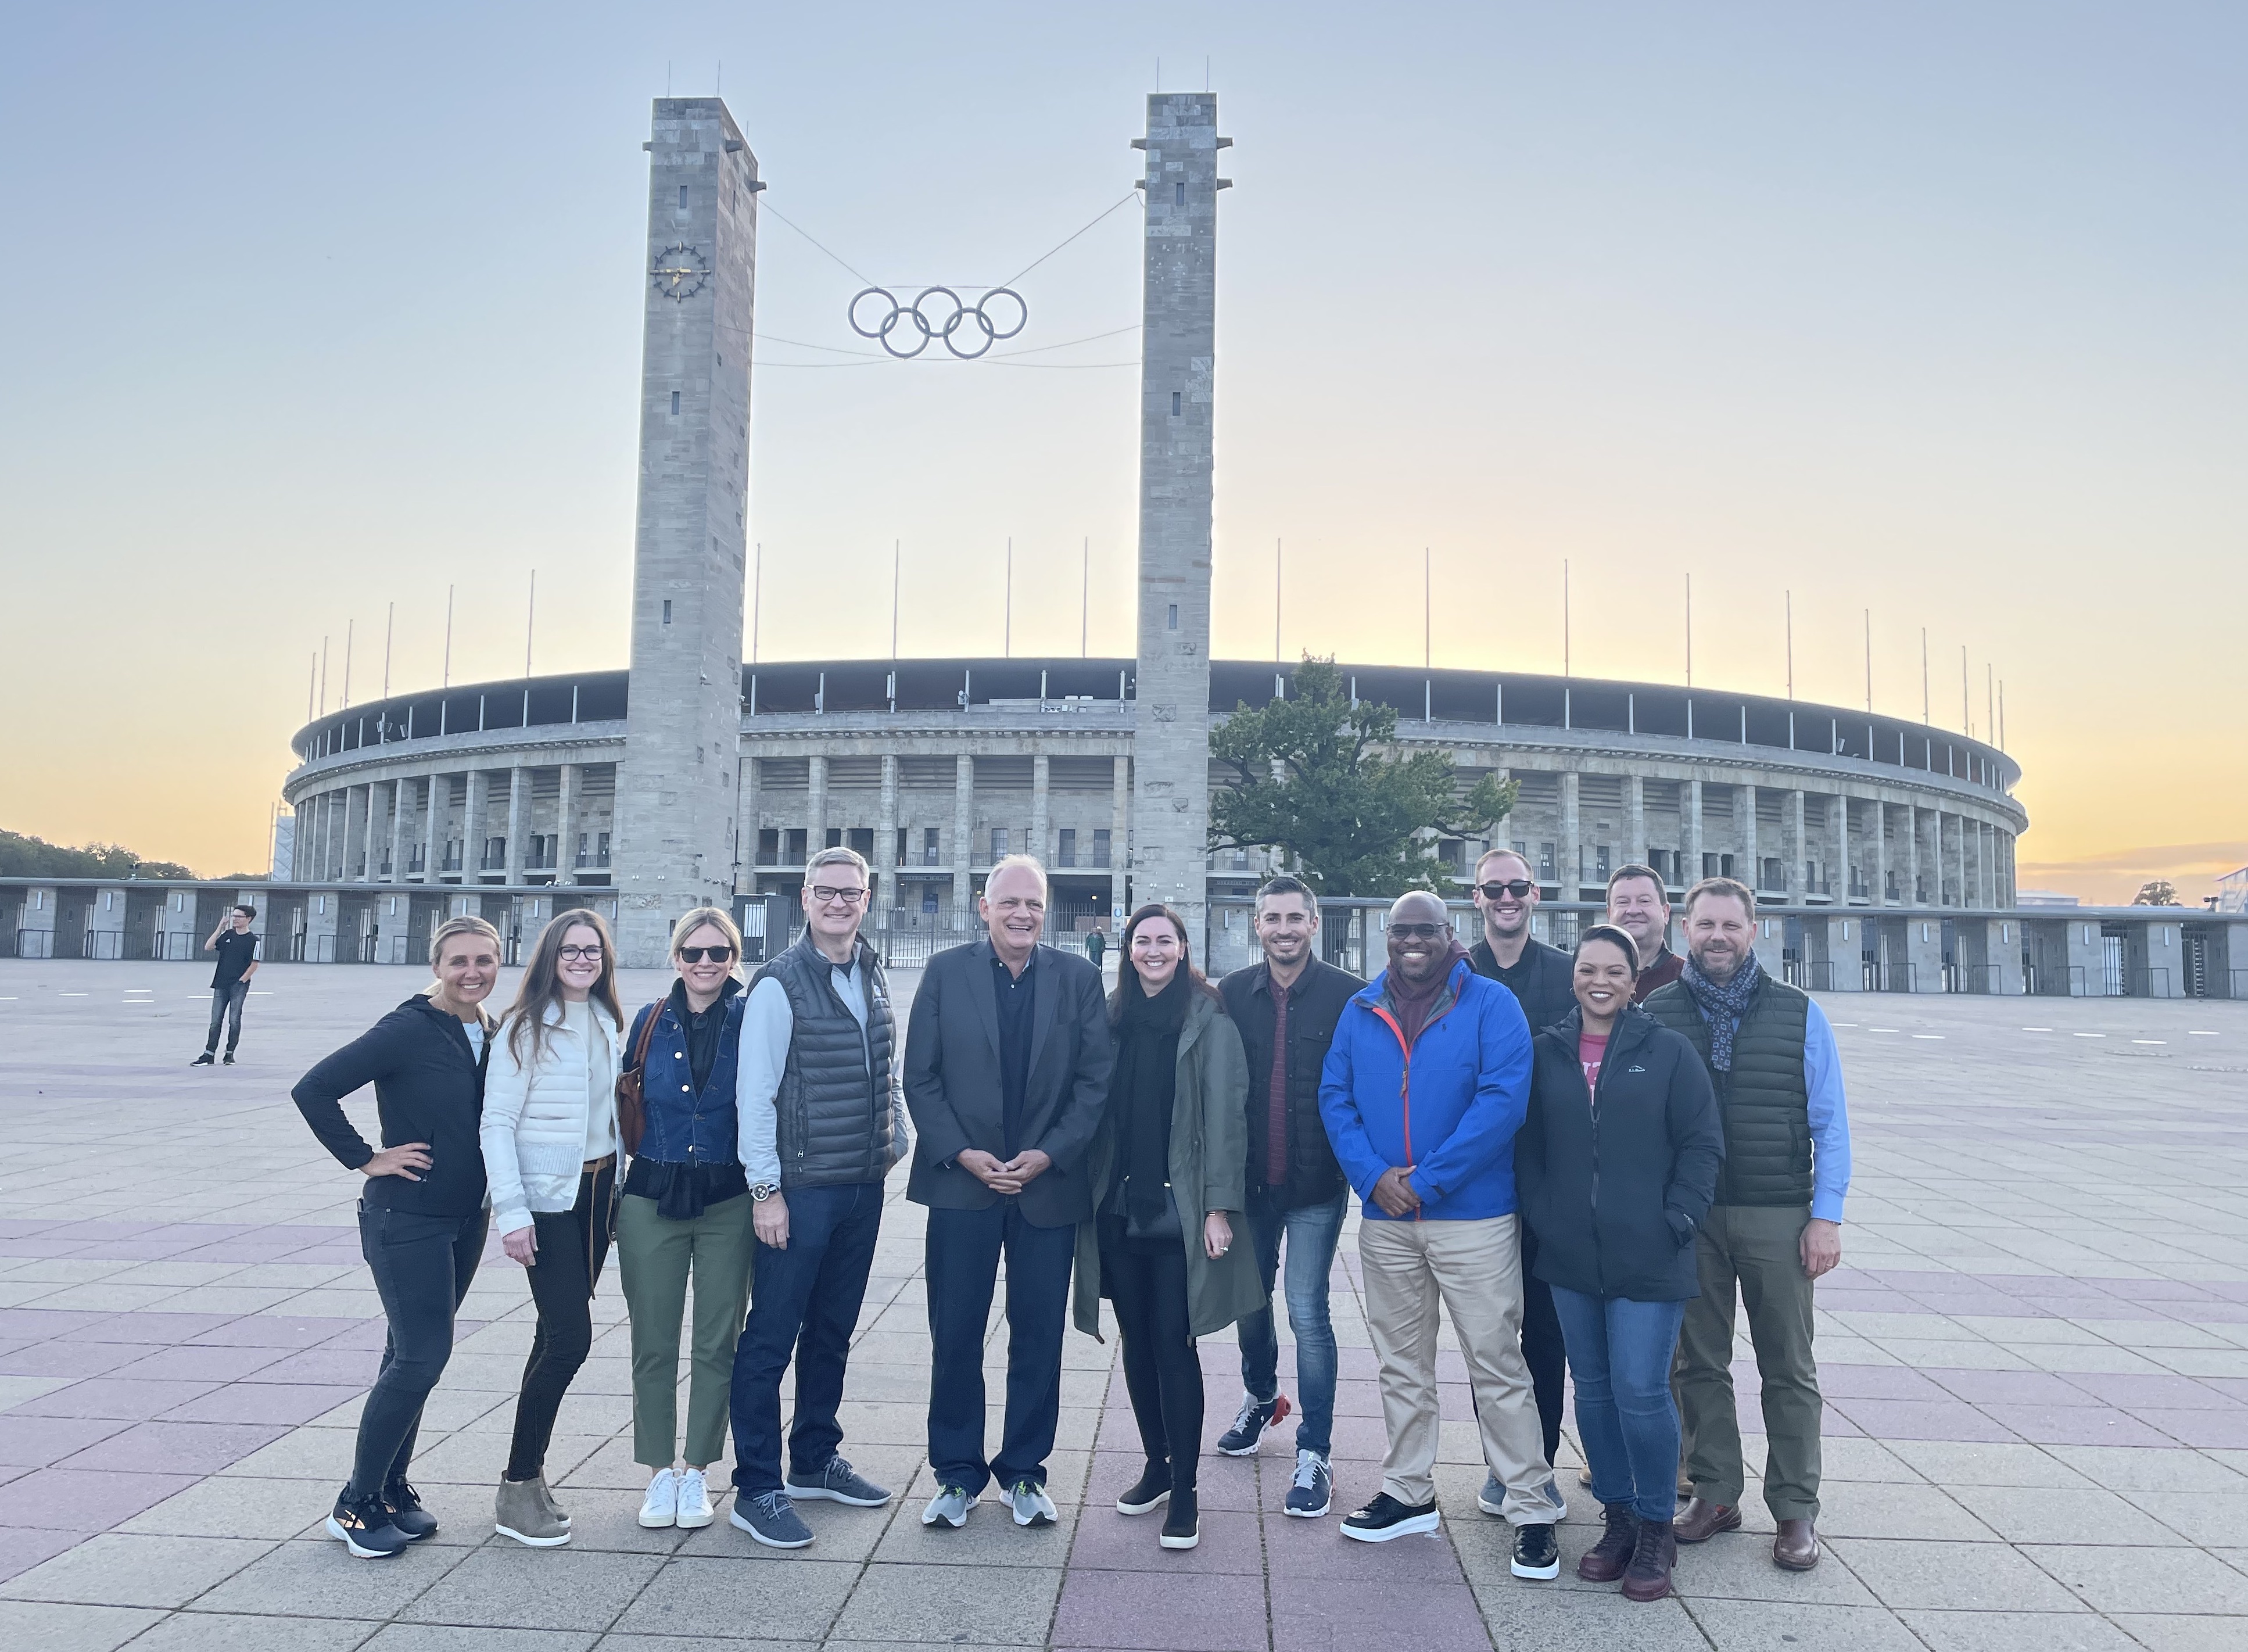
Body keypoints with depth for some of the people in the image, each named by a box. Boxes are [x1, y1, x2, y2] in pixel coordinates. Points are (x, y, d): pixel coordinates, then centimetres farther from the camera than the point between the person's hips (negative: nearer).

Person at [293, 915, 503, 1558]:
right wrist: (365, 1159, -15)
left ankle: (390, 1488, 28)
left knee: (415, 1353, 15)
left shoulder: (492, 1035, 5)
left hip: (465, 1216, 7)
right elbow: (313, 1090, -19)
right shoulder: (408, 1030, -16)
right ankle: (356, 1503, 9)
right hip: (407, 1216, -7)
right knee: (421, 1355, -7)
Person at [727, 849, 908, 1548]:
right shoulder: (780, 984, -12)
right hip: (800, 1189, -6)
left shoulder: (873, 977, 8)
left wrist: (893, 1148, 10)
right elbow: (755, 1094, -13)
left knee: (832, 1333, 17)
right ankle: (756, 1490, 12)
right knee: (770, 1339, 1)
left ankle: (814, 1461, 32)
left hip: (863, 1186, 7)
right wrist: (766, 1190, -14)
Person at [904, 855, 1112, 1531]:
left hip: (1049, 1184, 1)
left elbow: (1096, 1078, 0)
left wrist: (1049, 1155, -10)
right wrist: (962, 1154, -10)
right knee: (955, 1336, 6)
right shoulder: (946, 972, 1)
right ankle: (956, 1474, 21)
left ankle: (1024, 1473, 23)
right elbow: (920, 1077, 0)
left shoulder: (1078, 978, 2)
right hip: (961, 1180, 0)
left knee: (1039, 1337, 8)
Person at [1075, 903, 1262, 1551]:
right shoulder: (1115, 1018, 8)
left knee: (1174, 1345, -4)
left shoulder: (1209, 1022, -5)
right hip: (1118, 1206, 5)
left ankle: (1184, 1491, 6)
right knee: (1137, 1341, 12)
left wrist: (1219, 1205, -13)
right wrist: (1090, 1193, 7)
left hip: (1178, 1208, -5)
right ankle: (1157, 1466, 28)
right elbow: (1098, 1108, 10)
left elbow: (1225, 1116, -8)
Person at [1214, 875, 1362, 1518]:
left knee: (1308, 1314, -3)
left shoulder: (1348, 995, -8)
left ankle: (1315, 1454, 12)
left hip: (1316, 1183, -4)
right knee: (1249, 1301, 19)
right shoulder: (1233, 993, 1)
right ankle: (1260, 1397, 46)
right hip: (1249, 1178, 4)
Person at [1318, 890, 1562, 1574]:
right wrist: (1373, 1176, -12)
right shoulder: (1361, 1012, 8)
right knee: (1401, 1365, 15)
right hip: (1385, 1219, 5)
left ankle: (1533, 1512, 10)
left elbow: (1503, 1100, -15)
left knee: (1497, 1367, -1)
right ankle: (1407, 1492, 29)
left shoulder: (1491, 1004, -5)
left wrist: (1427, 1180, -17)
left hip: (1473, 1217, -4)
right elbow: (1335, 1098, 4)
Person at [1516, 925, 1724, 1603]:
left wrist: (1675, 1221, -9)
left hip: (1648, 1260, -3)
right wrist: (1542, 1215, 2)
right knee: (1593, 1390, 12)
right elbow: (1528, 1144, 11)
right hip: (1572, 1258, 3)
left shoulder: (1668, 1052, -2)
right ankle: (1618, 1517, 28)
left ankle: (1656, 1528, 15)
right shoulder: (1546, 1053, 6)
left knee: (1640, 1392, -6)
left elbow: (1703, 1144, -2)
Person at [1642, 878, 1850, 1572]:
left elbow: (1830, 1123, 3)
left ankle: (1796, 1511, 18)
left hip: (1778, 1217, -1)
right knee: (1700, 1362, 10)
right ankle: (1716, 1494, 23)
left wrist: (1826, 1215, -4)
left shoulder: (1798, 1014, 2)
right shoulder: (1658, 1013, 2)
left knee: (1789, 1370, 7)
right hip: (1687, 1217, 1)